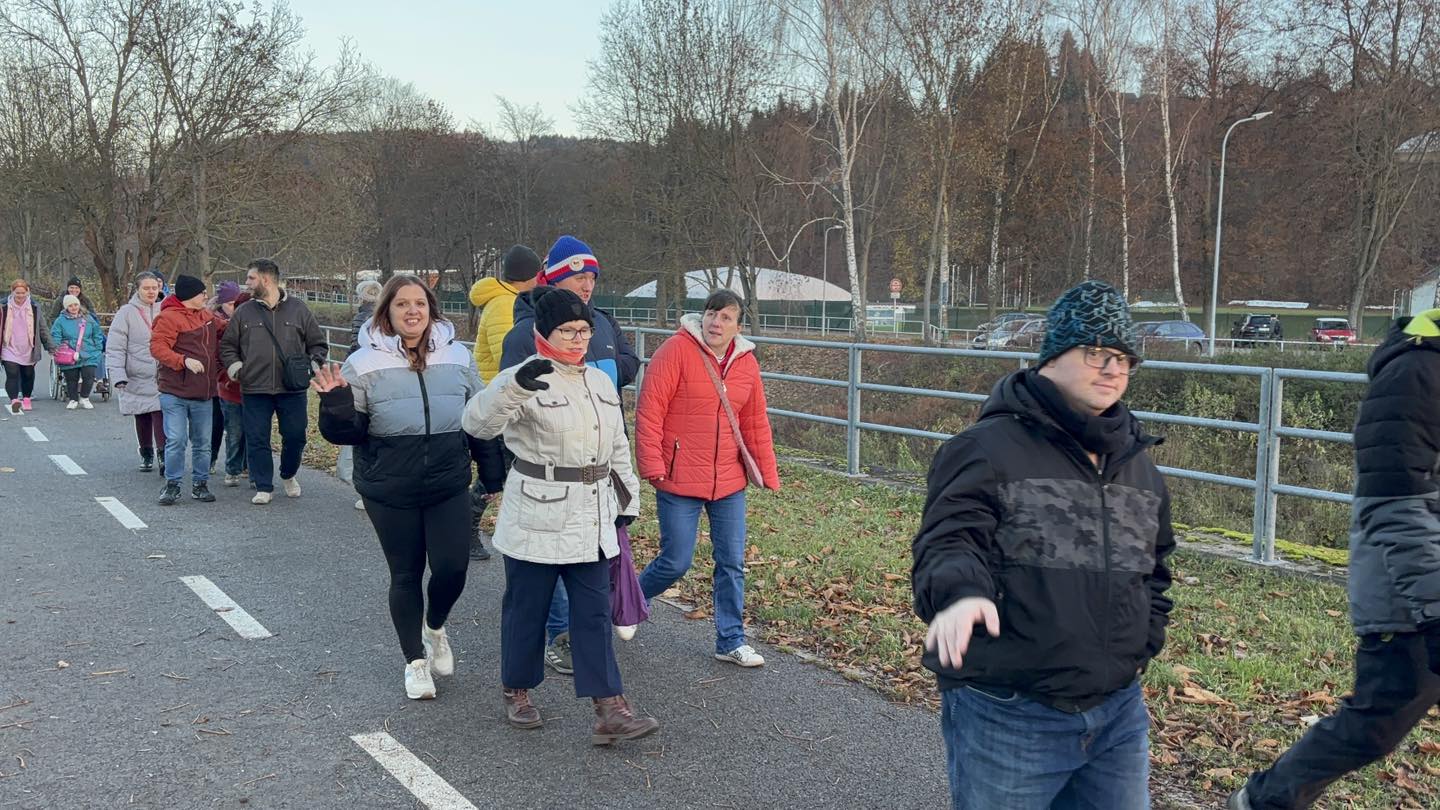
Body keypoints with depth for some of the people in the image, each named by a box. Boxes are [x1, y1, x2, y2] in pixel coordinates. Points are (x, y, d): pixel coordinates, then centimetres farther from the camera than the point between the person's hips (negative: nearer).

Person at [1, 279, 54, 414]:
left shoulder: (34, 307, 2)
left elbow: (43, 328, 7)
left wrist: (51, 346, 4)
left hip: (28, 350, 2)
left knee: (28, 375, 13)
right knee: (12, 375, -13)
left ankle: (26, 399, 31)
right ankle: (14, 402, -18)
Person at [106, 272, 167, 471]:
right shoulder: (126, 313, -4)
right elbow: (115, 348, -6)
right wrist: (118, 376, -15)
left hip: (162, 378, 0)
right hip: (137, 379, 0)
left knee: (161, 417, -14)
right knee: (142, 419, 13)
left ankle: (164, 455, -14)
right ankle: (146, 455, 29)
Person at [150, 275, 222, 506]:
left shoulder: (207, 315, 13)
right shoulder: (169, 317, -11)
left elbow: (224, 328, 31)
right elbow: (157, 347, -19)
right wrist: (184, 360, -29)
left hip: (203, 393, 7)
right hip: (175, 393, -7)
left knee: (202, 442, 10)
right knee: (176, 441, -5)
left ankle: (200, 484, 20)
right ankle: (172, 485, 7)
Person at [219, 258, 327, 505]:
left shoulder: (298, 309, 4)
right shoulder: (244, 312, 7)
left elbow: (318, 344, 10)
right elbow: (227, 346, 15)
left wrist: (310, 367, -3)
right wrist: (235, 368, -1)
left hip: (292, 390, -1)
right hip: (254, 390, 1)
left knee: (295, 436, 5)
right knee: (257, 440, 2)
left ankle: (288, 475, 31)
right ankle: (263, 487, 14)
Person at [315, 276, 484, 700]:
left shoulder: (457, 357, 2)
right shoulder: (365, 363, -6)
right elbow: (348, 431, -4)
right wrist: (336, 403, -25)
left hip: (449, 487, 2)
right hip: (389, 492, -2)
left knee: (451, 569, -2)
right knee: (406, 574, 8)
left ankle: (435, 628, 32)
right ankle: (415, 661, 26)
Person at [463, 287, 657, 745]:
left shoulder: (601, 382, 11)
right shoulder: (525, 380, -12)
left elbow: (618, 447, 20)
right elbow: (478, 423, -29)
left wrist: (627, 498, 18)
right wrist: (515, 386, -45)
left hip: (592, 520, 6)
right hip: (537, 517, -6)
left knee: (594, 612, 4)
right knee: (527, 608, 9)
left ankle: (610, 711, 5)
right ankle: (515, 690, 30)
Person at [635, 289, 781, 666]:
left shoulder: (747, 363, 7)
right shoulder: (676, 351, -11)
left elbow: (756, 423, 14)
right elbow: (649, 410, -13)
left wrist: (768, 474, 12)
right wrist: (653, 465, -17)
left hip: (729, 482, 5)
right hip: (679, 480, -5)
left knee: (732, 563, 8)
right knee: (676, 562, 0)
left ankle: (731, 641, 22)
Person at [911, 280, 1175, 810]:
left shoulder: (1136, 460, 12)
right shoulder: (990, 447, -10)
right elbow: (946, 543, -21)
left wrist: (1142, 644, 13)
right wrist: (961, 591, -42)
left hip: (1118, 714, 7)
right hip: (1004, 720, -6)